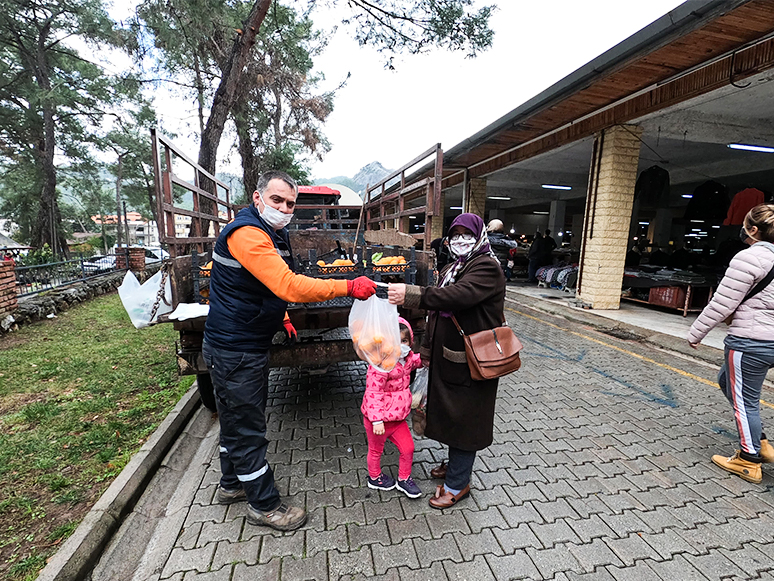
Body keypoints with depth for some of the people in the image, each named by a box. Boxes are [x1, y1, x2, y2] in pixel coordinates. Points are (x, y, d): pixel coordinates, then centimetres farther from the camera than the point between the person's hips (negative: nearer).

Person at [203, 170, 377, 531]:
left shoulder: (273, 234, 11)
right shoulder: (247, 234, -24)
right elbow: (289, 286, -35)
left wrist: (279, 317, 17)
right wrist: (349, 287, -33)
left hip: (249, 345, 11)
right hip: (234, 351, -10)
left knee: (236, 418, 24)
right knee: (248, 428, 4)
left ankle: (232, 484, 44)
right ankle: (264, 505, 23)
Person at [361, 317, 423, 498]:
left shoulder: (408, 358, -4)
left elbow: (417, 361, 21)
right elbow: (373, 393, -30)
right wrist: (377, 420, -31)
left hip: (398, 417, 6)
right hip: (379, 420, -6)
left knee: (408, 448, 12)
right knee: (376, 450, 19)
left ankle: (404, 479, 37)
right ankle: (374, 478, 46)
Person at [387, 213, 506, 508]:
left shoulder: (487, 268, -14)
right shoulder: (451, 269, 14)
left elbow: (459, 295, -34)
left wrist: (411, 294, -43)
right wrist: (426, 351, 16)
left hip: (469, 361, -8)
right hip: (446, 357, 8)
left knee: (463, 417, 4)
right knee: (449, 412, 21)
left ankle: (457, 483, 22)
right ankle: (455, 464, 43)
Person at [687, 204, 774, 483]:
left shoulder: (749, 257, -17)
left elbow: (722, 304, -18)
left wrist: (696, 333, -8)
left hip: (750, 342, -9)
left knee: (745, 400, 5)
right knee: (727, 381, 25)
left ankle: (749, 462, 21)